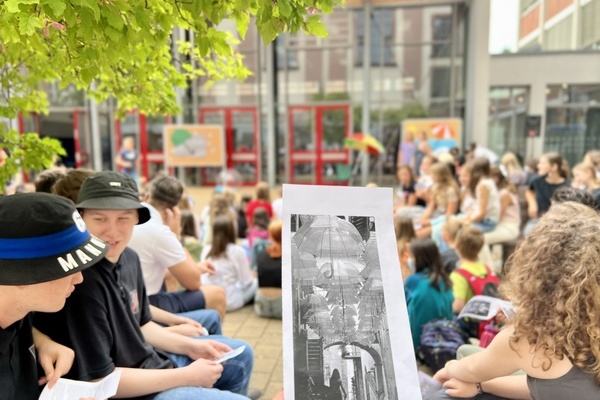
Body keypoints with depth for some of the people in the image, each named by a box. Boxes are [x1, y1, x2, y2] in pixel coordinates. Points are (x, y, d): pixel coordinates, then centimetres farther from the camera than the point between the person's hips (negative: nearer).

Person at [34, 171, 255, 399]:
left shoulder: (128, 257, -3)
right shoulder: (79, 283, -31)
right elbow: (99, 381, -26)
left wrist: (191, 346, 1)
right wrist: (187, 376, -21)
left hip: (149, 360, 9)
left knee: (240, 355, 22)